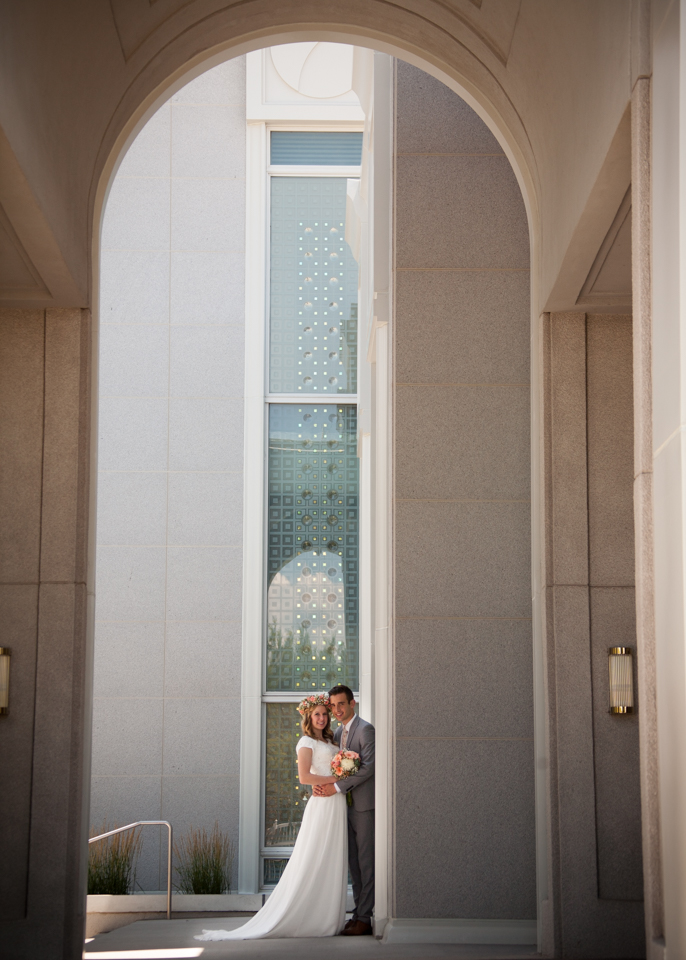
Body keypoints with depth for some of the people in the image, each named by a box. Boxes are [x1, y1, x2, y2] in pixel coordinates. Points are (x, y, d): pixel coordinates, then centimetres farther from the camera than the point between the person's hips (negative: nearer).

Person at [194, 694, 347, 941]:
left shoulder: (329, 741, 19)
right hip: (322, 805, -8)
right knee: (313, 864, -6)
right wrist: (335, 779, -15)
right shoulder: (306, 742, -6)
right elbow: (304, 776, -17)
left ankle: (327, 920, 12)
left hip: (337, 805, 8)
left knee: (332, 864, 8)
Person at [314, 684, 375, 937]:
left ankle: (364, 918, -4)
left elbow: (369, 767, -19)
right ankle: (358, 913, 16)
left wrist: (337, 787, -20)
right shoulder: (338, 733, 16)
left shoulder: (365, 729, -10)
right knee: (354, 863, 11)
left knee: (366, 862, -5)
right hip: (347, 806, 8)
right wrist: (323, 785, -1)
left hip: (364, 806, -8)